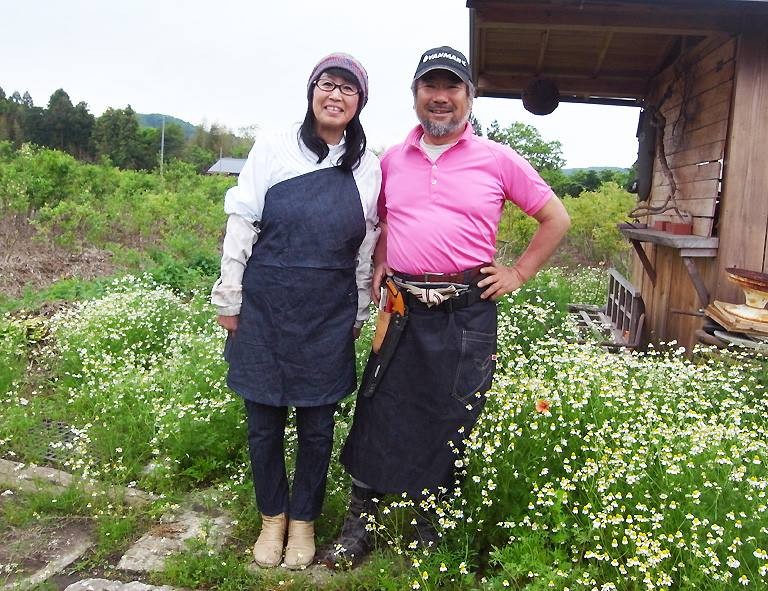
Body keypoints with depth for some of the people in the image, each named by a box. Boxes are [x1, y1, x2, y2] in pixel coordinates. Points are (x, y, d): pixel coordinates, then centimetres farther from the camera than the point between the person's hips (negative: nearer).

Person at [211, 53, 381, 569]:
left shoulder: (367, 166, 4)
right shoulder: (273, 148, -2)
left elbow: (366, 249, 10)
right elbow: (241, 226, 0)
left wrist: (359, 314, 12)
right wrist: (229, 300, -1)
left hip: (329, 318, 1)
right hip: (265, 310, -1)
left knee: (317, 425, 10)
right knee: (264, 421, 10)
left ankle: (303, 520, 31)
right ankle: (272, 517, 32)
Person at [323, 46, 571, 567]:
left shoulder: (497, 159, 1)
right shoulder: (392, 160, 10)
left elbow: (557, 219, 7)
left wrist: (518, 274, 1)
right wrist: (380, 263, 10)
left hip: (468, 312, -2)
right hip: (403, 307, 2)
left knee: (452, 422, 9)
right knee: (380, 414, 7)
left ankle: (434, 525, 32)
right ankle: (358, 524, 25)